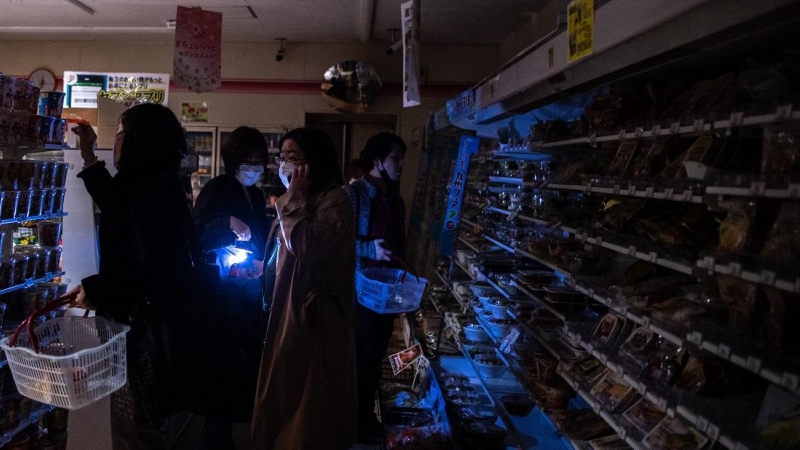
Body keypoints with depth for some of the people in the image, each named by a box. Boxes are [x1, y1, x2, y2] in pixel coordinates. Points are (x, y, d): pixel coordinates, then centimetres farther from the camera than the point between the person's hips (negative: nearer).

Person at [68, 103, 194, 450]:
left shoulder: (150, 191, -21)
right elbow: (117, 207, 32)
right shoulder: (153, 184, 11)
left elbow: (149, 268, -27)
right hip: (145, 319, 10)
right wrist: (88, 154, 33)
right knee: (130, 419, 21)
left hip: (146, 325, -10)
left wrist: (95, 290, -17)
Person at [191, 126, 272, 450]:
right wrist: (228, 223, -32)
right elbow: (195, 237, -18)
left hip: (249, 298, 7)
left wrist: (262, 263, 1)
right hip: (222, 298, -7)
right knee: (224, 370, -3)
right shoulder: (216, 191, -10)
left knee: (249, 367, 11)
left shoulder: (256, 196, 13)